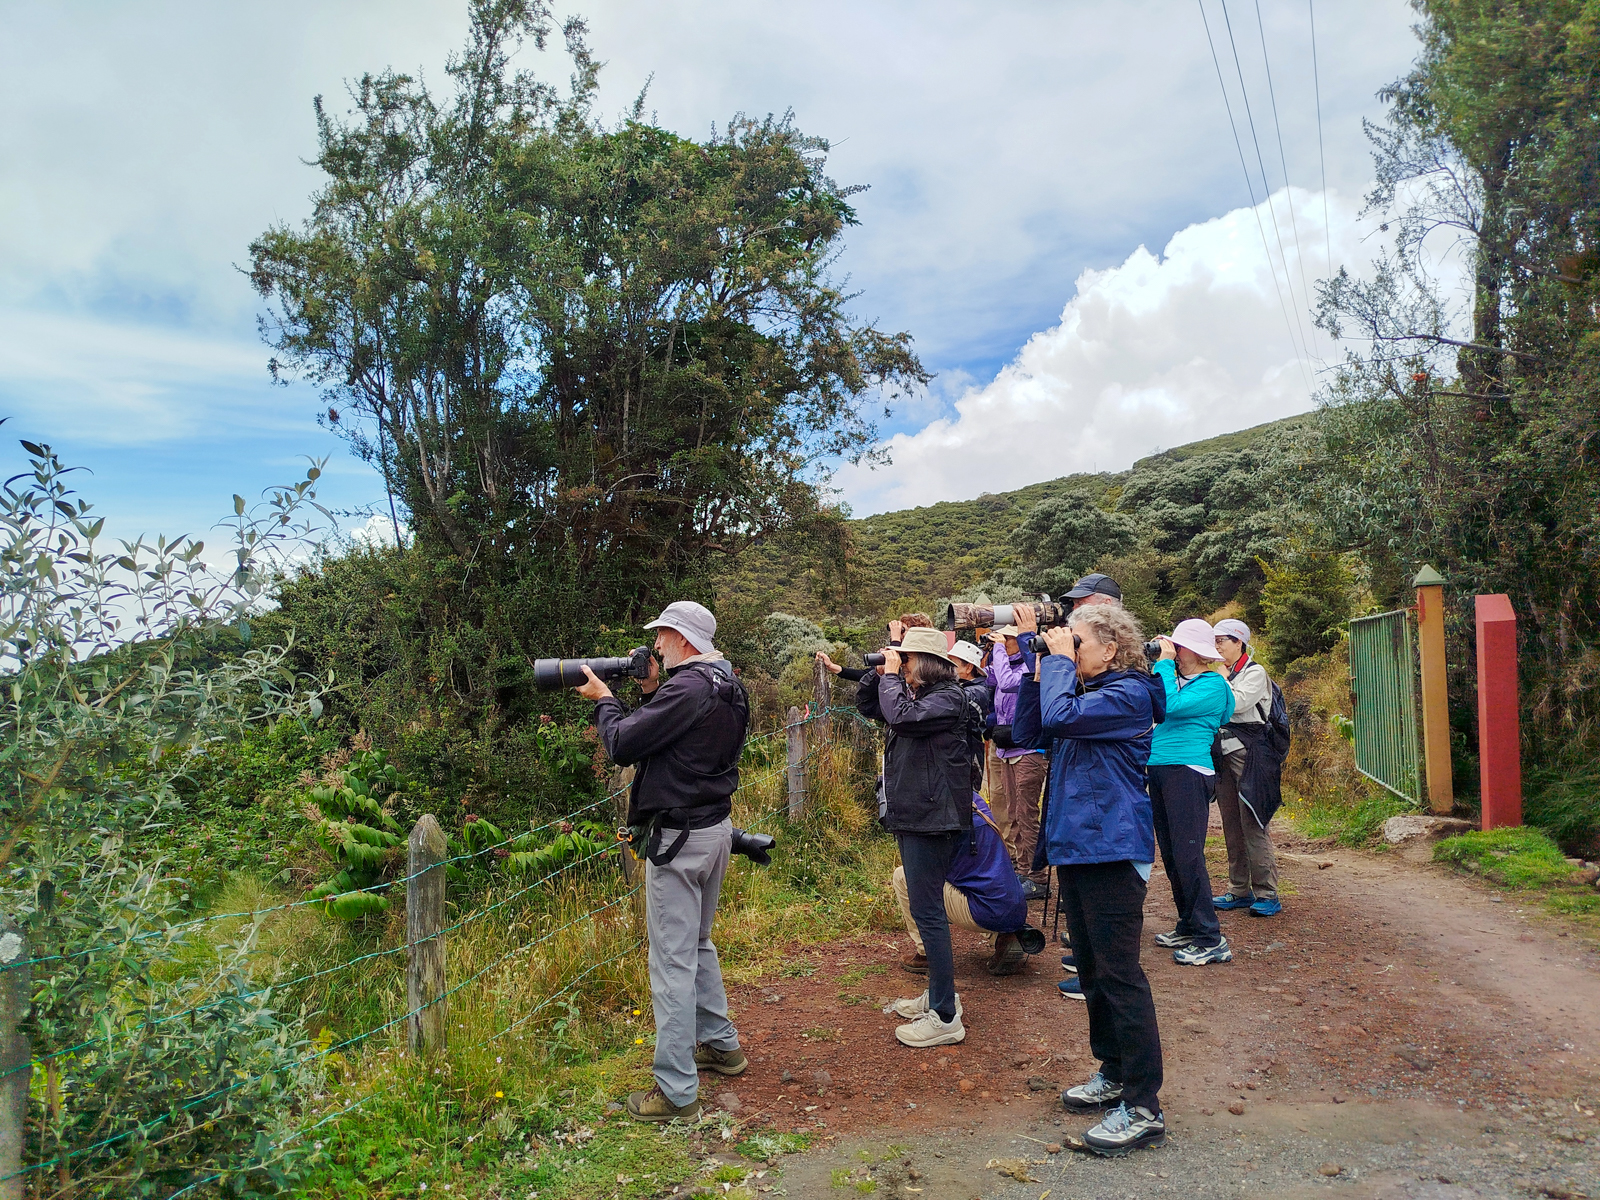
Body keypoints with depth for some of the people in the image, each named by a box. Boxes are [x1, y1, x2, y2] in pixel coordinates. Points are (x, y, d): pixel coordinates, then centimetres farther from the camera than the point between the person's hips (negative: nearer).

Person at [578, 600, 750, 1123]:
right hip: (715, 828, 10)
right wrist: (650, 692, 7)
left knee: (673, 961, -2)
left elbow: (622, 745, -20)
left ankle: (676, 1091, 6)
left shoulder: (687, 688, -22)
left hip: (679, 836, -10)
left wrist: (604, 699, -3)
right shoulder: (728, 685, 9)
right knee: (697, 944, 24)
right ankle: (720, 1044, 38)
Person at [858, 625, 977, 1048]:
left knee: (927, 911, -7)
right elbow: (866, 705, 21)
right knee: (925, 907, 18)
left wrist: (891, 675, -13)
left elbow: (903, 715, -28)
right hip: (910, 814, 10)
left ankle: (945, 1017, 2)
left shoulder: (948, 697, -14)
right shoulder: (915, 693, 13)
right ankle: (939, 994, 31)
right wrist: (880, 674, 5)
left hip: (933, 818, -10)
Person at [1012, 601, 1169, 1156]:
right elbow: (1028, 732, 10)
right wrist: (1037, 669, 2)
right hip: (1076, 846, 10)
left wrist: (1058, 659, -13)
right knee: (1092, 969, 18)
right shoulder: (1086, 692, 15)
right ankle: (1114, 1074, 33)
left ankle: (1144, 1109, 4)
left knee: (1119, 974, -5)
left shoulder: (1129, 694, -13)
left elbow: (1060, 716, -27)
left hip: (1112, 851, -10)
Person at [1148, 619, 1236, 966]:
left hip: (1189, 772, -9)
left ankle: (1210, 940, -2)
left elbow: (1169, 705, -21)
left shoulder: (1212, 686, -8)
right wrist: (1157, 661, 10)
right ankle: (1188, 928, 24)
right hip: (1159, 769, 9)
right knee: (1170, 856, 13)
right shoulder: (1175, 678, 16)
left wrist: (1165, 661, -13)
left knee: (1187, 856, -9)